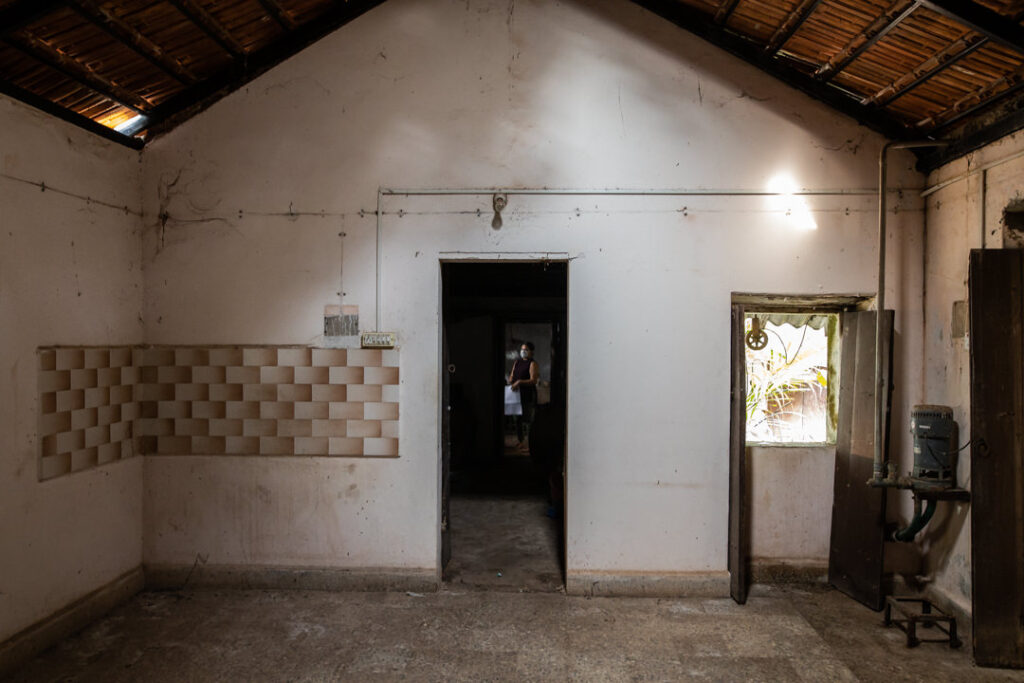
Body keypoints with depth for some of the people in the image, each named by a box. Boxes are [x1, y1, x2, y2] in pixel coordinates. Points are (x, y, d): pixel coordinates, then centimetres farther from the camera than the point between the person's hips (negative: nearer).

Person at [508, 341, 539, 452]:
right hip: (517, 394, 7)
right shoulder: (517, 362, 16)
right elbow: (511, 376, 20)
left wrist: (519, 382, -24)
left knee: (528, 420, -8)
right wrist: (511, 381, -3)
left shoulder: (532, 364, -5)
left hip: (528, 396, -7)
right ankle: (521, 442, 18)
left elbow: (533, 381, -15)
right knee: (518, 419, 9)